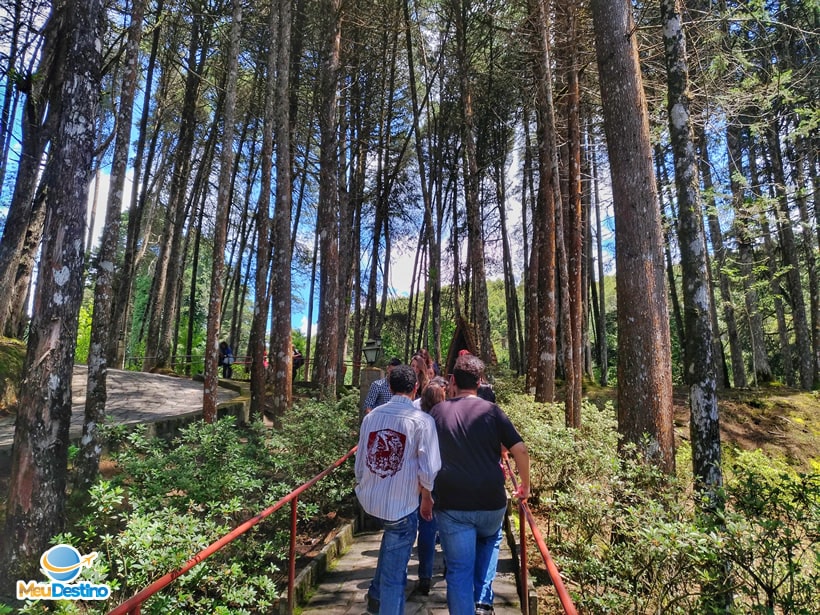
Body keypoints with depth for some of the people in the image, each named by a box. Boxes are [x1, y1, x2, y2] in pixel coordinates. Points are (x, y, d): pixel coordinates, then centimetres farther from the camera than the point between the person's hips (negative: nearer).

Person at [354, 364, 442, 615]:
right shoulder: (422, 420, -14)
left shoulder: (371, 416, 0)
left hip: (368, 500, 6)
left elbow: (359, 461, 6)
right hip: (401, 505, -6)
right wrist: (426, 499, 4)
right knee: (394, 574, 9)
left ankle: (376, 594, 43)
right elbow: (428, 471, -15)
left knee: (393, 532, 35)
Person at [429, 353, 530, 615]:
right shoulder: (491, 410, -4)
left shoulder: (437, 412, 0)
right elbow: (520, 450, -5)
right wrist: (525, 484, 11)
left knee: (459, 571, 10)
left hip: (451, 505, -1)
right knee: (490, 540, 32)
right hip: (491, 503, 1)